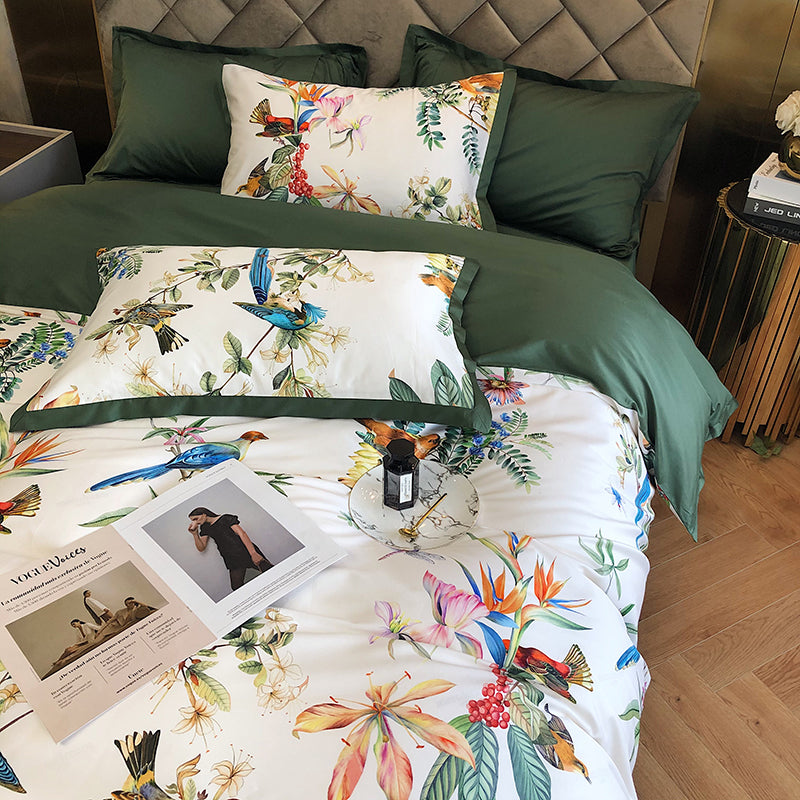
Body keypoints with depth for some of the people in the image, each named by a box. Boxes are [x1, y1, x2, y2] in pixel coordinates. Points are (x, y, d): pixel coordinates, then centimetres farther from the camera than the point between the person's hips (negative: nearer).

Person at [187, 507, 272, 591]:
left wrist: (253, 553, -19)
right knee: (237, 587, -8)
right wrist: (195, 534, -1)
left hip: (246, 553, -5)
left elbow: (242, 533, -9)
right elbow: (201, 548, 16)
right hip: (232, 561, 5)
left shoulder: (225, 519, 0)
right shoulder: (205, 528, 17)